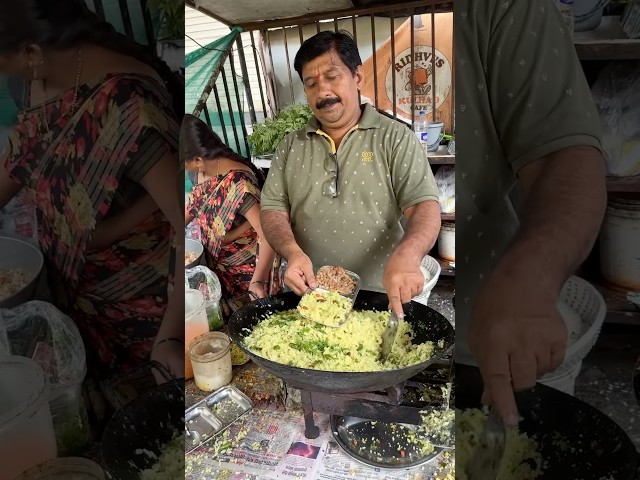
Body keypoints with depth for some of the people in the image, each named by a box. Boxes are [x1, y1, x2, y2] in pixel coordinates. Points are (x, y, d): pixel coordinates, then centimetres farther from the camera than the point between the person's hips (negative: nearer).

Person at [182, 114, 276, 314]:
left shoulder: (236, 184, -32)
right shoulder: (207, 172, -6)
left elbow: (269, 233, -37)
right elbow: (193, 207, 12)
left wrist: (258, 281, -45)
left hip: (246, 273, -8)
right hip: (220, 270, 8)